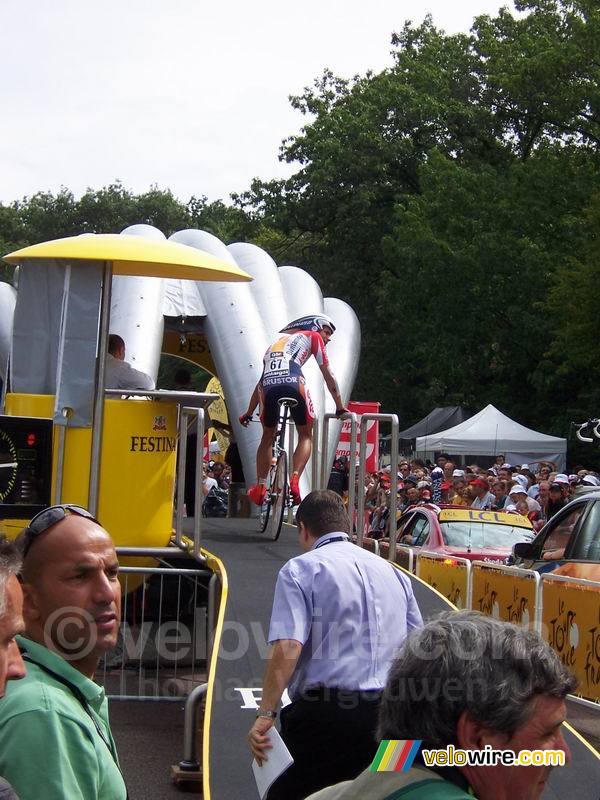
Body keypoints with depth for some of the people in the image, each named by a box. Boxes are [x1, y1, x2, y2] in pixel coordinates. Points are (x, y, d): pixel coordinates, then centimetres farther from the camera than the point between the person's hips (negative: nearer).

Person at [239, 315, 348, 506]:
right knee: (305, 435, 14)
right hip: (292, 382, -4)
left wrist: (249, 413, 48)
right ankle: (295, 480, -6)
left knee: (268, 437, 24)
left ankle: (260, 487, 20)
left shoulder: (278, 341, 40)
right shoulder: (312, 337, 26)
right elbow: (328, 377, 21)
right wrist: (340, 408, 25)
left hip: (269, 386, 4)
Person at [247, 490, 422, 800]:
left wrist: (266, 713, -14)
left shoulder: (300, 569, -2)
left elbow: (287, 648, -15)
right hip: (389, 716, 6)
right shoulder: (394, 573, 17)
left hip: (326, 713, -6)